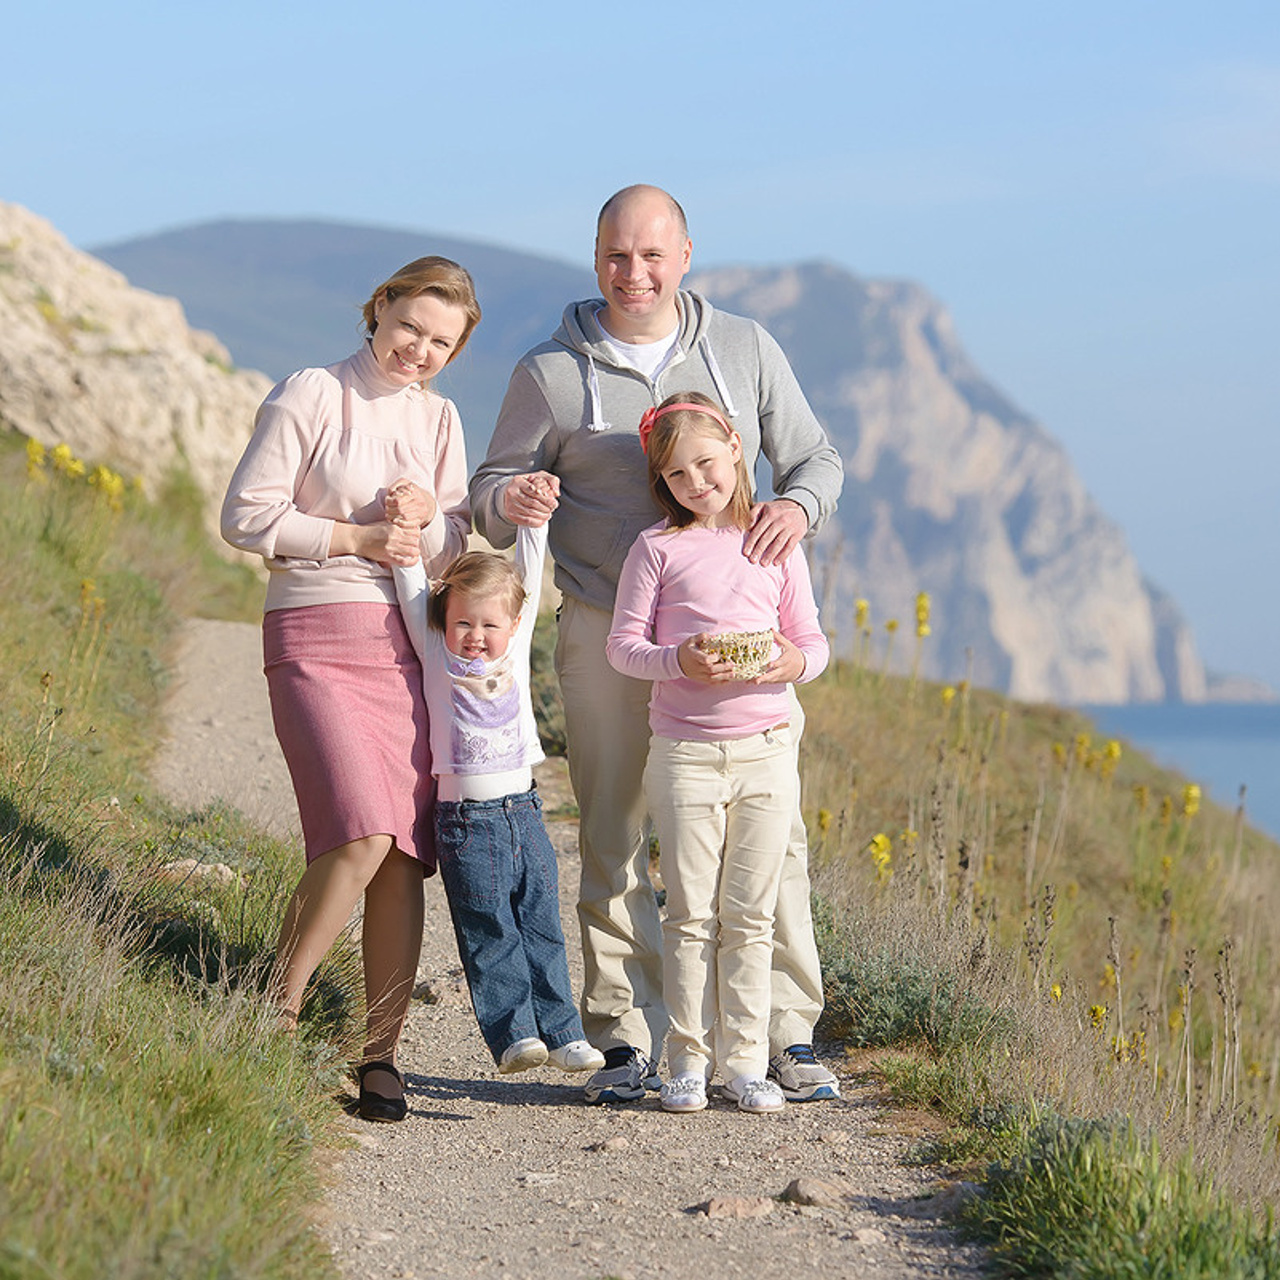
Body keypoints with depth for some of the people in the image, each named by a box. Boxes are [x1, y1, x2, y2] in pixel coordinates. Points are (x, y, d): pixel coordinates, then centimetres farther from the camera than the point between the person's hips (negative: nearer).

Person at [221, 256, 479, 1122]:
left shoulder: (438, 418, 15)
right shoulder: (311, 396, -1)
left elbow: (454, 554, 15)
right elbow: (247, 516, -6)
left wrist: (428, 519, -7)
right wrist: (359, 538, -9)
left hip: (408, 644, 5)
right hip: (315, 638, -5)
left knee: (406, 856, -2)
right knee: (361, 837, -21)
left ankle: (380, 1057, 4)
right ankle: (275, 1015, -5)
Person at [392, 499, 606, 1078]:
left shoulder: (515, 648, 8)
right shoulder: (436, 654, 1)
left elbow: (528, 576, 9)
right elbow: (412, 591, -1)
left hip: (523, 811, 3)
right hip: (467, 818, -3)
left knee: (541, 926, 6)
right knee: (489, 933, -3)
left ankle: (561, 1032, 9)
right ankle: (512, 1034, -1)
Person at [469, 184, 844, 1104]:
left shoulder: (745, 349, 11)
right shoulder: (551, 372, 6)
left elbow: (816, 456, 14)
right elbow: (492, 495, 10)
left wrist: (799, 504, -10)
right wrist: (514, 501, -16)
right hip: (608, 631, -1)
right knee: (616, 840, -1)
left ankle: (789, 1035, 4)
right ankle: (628, 1043, 5)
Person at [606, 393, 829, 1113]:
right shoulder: (658, 548, 2)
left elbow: (814, 642, 10)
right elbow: (623, 643, 0)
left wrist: (794, 662, -13)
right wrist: (679, 660, -19)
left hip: (766, 751, 1)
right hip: (685, 750, -1)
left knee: (750, 917, 4)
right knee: (691, 916, 2)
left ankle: (746, 1062, 9)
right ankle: (688, 1062, 8)